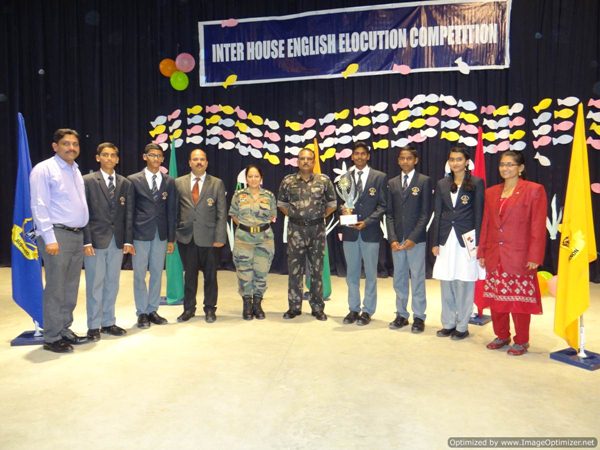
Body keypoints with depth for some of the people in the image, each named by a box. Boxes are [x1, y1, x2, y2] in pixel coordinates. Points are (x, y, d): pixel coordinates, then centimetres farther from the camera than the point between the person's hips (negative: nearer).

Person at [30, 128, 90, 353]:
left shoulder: (76, 170, 16)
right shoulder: (44, 169, -7)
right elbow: (39, 206, -13)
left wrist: (84, 234, 11)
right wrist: (50, 238, -18)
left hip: (77, 235, 7)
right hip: (57, 234, -7)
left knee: (70, 289, 13)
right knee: (55, 289, -2)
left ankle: (64, 330, 24)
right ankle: (51, 338, 9)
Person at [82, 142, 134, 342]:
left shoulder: (126, 183, 9)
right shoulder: (88, 181, 0)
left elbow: (129, 214, 7)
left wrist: (128, 240, 1)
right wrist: (86, 241, -11)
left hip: (118, 241, 3)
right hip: (96, 239, -3)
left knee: (112, 284, 10)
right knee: (95, 284, 2)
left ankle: (108, 322, 21)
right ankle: (94, 326, 13)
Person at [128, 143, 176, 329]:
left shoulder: (169, 182, 8)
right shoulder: (133, 180, 1)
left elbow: (171, 211, 7)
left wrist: (171, 238, 3)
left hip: (161, 235, 3)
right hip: (140, 234, -2)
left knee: (157, 274, 9)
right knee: (139, 275, 4)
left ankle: (152, 310, 21)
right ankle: (142, 313, 16)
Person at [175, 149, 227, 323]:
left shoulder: (217, 183, 3)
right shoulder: (179, 183, 7)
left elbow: (222, 213, -1)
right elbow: (175, 210, 8)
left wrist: (220, 237, -8)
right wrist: (173, 233, 2)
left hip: (209, 237, -1)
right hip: (186, 237, 1)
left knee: (210, 275, 7)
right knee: (189, 275, 11)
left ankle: (210, 309, 22)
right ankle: (189, 309, 24)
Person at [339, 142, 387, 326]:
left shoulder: (379, 177, 2)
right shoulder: (344, 177, 9)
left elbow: (382, 205, -2)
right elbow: (340, 202, 12)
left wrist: (366, 222, -13)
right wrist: (343, 210, -11)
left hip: (370, 231, -2)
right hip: (349, 231, 2)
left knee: (370, 274, 5)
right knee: (352, 273, 9)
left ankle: (367, 311, 16)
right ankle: (353, 309, 21)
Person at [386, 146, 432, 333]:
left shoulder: (424, 181, 1)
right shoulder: (392, 183, 12)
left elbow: (426, 213, -5)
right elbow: (389, 214, 8)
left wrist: (413, 238, -12)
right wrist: (392, 239, -3)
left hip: (416, 239, -4)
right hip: (396, 239, 4)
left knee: (417, 279, 2)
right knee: (399, 279, 9)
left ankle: (418, 317, 12)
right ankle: (401, 315, 19)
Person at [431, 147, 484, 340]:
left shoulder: (476, 183, 0)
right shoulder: (442, 184, 9)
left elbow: (478, 214, -2)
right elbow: (437, 214, 9)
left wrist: (477, 242, -8)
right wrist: (435, 242, 6)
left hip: (466, 240, -3)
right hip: (446, 239, 3)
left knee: (464, 284, 1)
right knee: (446, 283, 8)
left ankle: (462, 326, 14)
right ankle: (448, 323, 20)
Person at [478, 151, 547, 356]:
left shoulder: (534, 190, -4)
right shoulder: (491, 192, 11)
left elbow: (538, 226, -8)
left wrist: (534, 257, -13)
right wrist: (482, 252, 9)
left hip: (519, 257, -5)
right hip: (494, 256, 5)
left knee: (520, 299, 3)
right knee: (495, 298, 11)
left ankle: (521, 341, 19)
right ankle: (502, 336, 27)